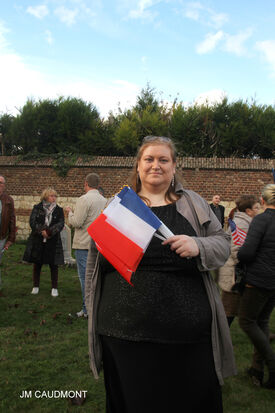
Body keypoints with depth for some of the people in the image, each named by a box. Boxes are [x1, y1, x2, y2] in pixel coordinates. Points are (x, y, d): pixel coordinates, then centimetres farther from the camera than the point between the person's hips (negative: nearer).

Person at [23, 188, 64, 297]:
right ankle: (36, 286, 25)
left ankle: (54, 288, 14)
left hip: (53, 242, 0)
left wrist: (50, 232, -22)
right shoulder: (37, 208, 4)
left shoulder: (59, 210, 4)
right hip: (37, 241, 1)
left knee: (54, 265, 2)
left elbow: (61, 224, -7)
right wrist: (42, 231, -21)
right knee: (37, 264, 9)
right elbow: (32, 222, -7)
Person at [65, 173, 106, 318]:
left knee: (85, 276, 0)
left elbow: (76, 222, -16)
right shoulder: (104, 200, 10)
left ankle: (87, 309, 4)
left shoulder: (84, 199, -13)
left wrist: (70, 212, 1)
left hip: (84, 244, -7)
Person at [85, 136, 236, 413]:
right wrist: (93, 309, 10)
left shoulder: (193, 203, 6)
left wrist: (198, 246, -17)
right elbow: (95, 257, 11)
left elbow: (222, 243, 5)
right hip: (123, 330, 1)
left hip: (187, 331, 0)